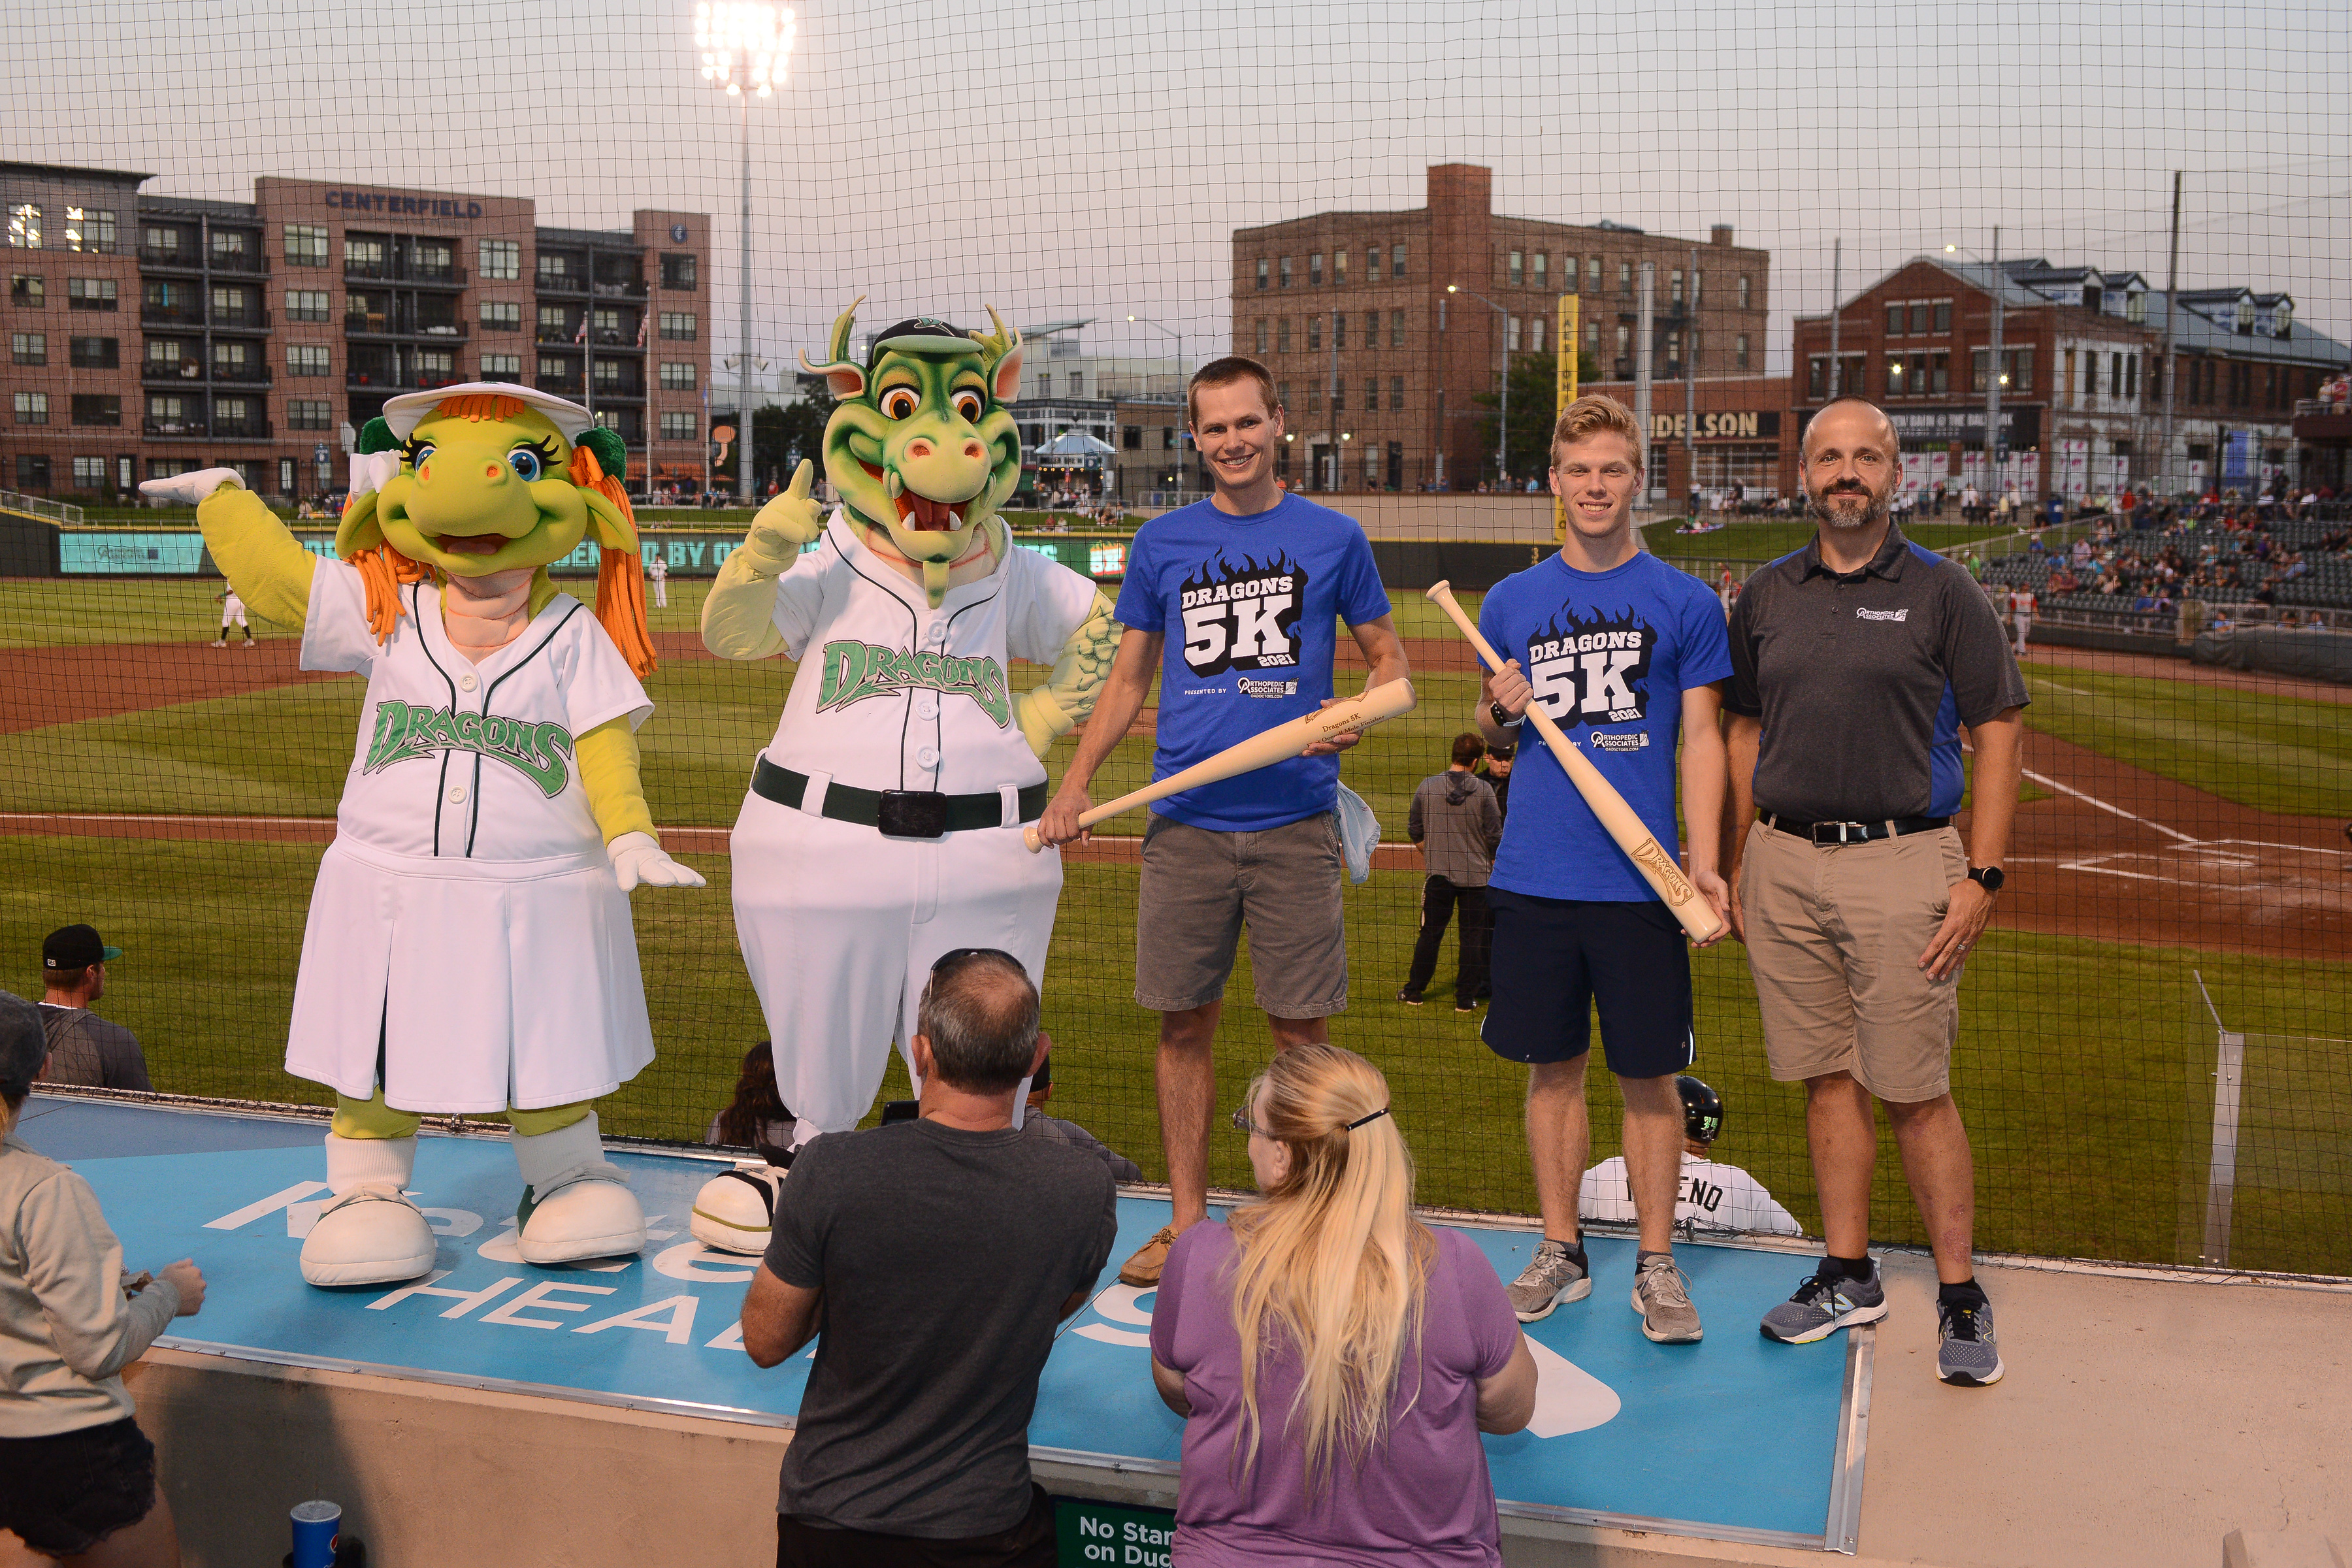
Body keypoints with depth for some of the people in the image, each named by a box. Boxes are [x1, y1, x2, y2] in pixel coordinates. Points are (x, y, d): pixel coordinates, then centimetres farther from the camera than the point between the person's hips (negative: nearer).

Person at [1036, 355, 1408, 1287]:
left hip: (1296, 824, -2)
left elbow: (1388, 658, 12)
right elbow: (1130, 679, 14)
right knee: (1184, 1026, 6)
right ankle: (1187, 1222, 18)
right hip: (1186, 824, 2)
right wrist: (1074, 785, 3)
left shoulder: (1332, 537, 5)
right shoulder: (1161, 543, 9)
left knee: (1300, 1033, 2)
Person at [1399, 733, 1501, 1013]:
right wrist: (1492, 864, 12)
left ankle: (1414, 992, 18)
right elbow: (1495, 835, -6)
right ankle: (1466, 998, 9)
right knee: (1473, 936, 7)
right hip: (1476, 875, -2)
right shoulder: (1483, 790, -10)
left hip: (1438, 874, 2)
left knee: (1430, 933, 12)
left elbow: (1415, 831, 6)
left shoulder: (1427, 787, -3)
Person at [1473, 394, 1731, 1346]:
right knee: (1554, 1066, 10)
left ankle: (1656, 1264, 16)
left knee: (1648, 1075, 4)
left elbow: (1700, 738, 1)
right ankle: (1560, 1251, 23)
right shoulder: (1511, 602, 9)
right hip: (1533, 876, 2)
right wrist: (1500, 711, -6)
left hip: (1641, 879, -2)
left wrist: (1704, 863, -9)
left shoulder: (1684, 603, 1)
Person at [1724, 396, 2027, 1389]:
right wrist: (1740, 863, 12)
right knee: (1826, 1077, 10)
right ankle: (1849, 1274, 21)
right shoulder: (1767, 596, 11)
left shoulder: (1940, 592, 0)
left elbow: (1998, 732, -1)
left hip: (1901, 862, -4)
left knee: (1915, 1090, -2)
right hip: (1783, 865, 4)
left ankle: (1960, 1296, 10)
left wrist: (1983, 875, -9)